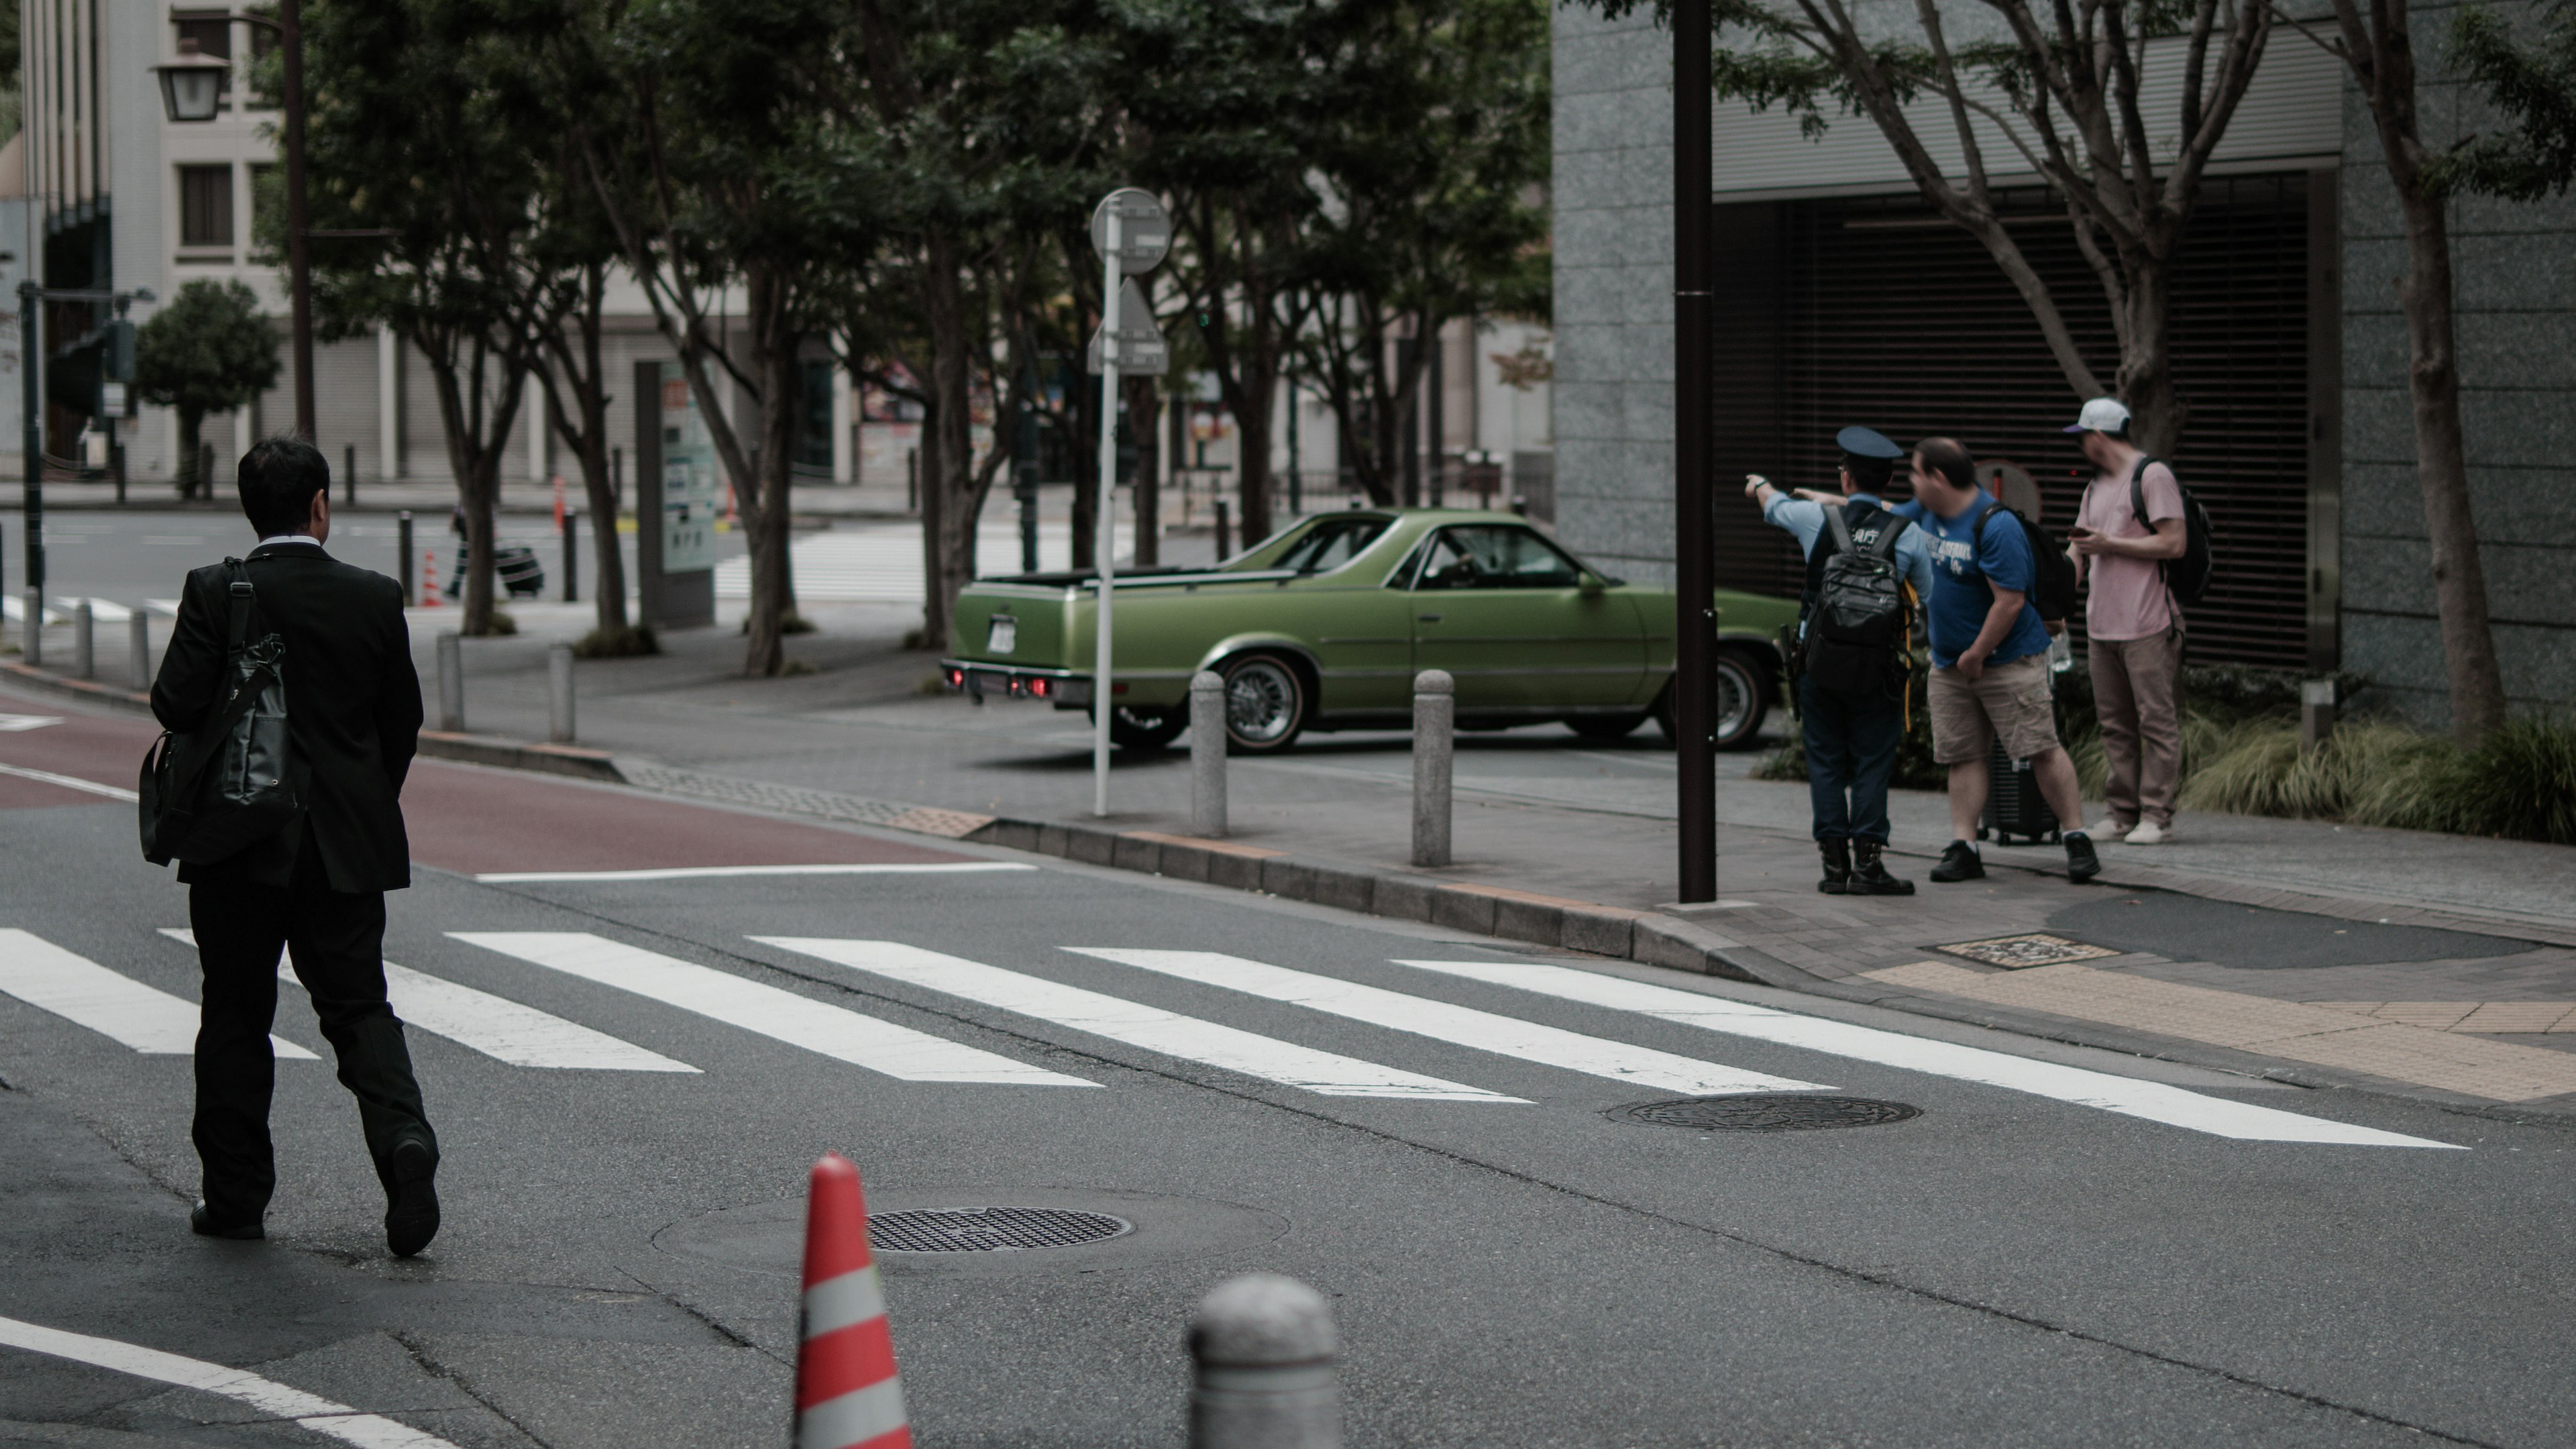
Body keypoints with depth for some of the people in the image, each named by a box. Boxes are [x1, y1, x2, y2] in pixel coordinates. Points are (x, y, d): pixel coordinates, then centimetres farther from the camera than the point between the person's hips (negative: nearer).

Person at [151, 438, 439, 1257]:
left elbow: (176, 704, -15)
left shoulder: (216, 593, -9)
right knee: (357, 1003, 8)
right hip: (346, 848, 1)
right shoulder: (375, 598, -2)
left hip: (240, 844, -1)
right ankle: (402, 1134, -17)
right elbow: (403, 720, 4)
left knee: (237, 1014, 9)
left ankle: (236, 1194, 12)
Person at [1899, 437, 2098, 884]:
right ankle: (1963, 847, 5)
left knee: (2042, 749, -8)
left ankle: (2078, 841, -3)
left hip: (2009, 659, -8)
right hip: (1948, 663, 8)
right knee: (1962, 756, 5)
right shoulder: (1929, 512, 6)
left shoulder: (1996, 527, -21)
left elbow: (2010, 601, -23)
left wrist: (1976, 655, -17)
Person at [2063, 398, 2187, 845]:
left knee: (2157, 722, -6)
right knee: (2115, 724, 9)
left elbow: (2174, 543, -13)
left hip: (2148, 626, -9)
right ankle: (2123, 813, 13)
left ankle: (2156, 815, -6)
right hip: (2101, 624, 9)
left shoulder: (2153, 476, -6)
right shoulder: (2095, 488, 21)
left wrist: (2109, 545, -11)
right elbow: (2077, 550, 22)